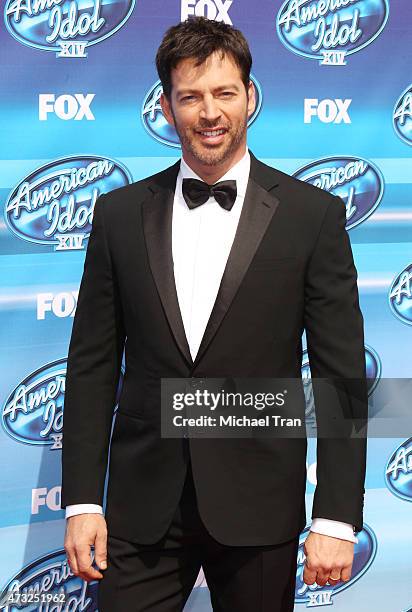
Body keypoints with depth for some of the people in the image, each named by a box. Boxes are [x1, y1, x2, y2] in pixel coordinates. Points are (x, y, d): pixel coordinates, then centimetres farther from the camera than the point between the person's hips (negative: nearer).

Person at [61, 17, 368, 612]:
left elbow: (344, 378, -4)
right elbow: (93, 364, 5)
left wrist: (337, 518, -8)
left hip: (258, 505, -1)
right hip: (144, 506, 2)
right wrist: (82, 500, 0)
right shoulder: (120, 213, 3)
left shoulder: (314, 215, -4)